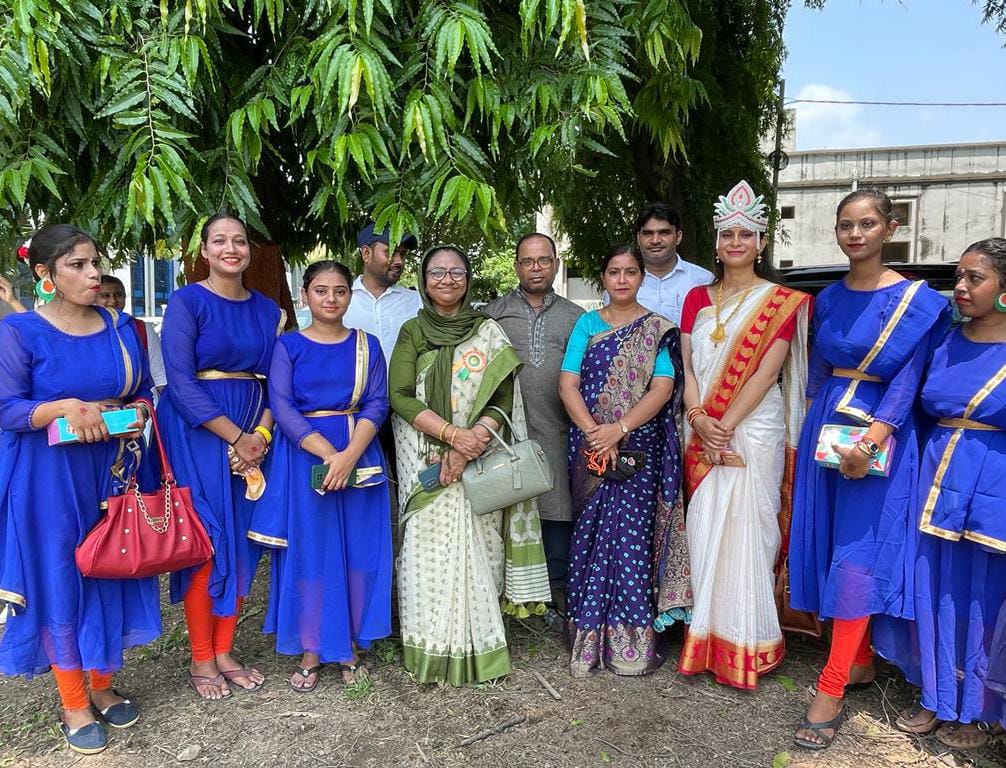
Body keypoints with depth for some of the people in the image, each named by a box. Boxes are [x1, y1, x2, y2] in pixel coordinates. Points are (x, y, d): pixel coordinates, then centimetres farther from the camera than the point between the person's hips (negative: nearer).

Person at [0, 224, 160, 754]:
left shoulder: (120, 327, 5)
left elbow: (143, 390, 11)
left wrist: (136, 412, -10)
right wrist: (67, 407, -25)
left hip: (113, 469, 4)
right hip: (49, 477, -4)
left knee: (112, 573, 11)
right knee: (59, 581, 6)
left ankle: (102, 686, 31)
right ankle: (74, 704, 23)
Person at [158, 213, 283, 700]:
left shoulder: (266, 309, 10)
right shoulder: (187, 302, -5)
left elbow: (274, 381, 9)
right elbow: (180, 381, -13)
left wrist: (262, 434, -7)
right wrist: (236, 437, -16)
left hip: (252, 437, 5)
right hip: (198, 435, -5)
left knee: (241, 542, 8)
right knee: (204, 544, -2)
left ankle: (224, 652, 22)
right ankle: (201, 660, 15)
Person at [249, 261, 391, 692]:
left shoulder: (367, 345, 6)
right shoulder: (289, 345, 2)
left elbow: (377, 404, -1)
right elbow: (281, 406, -8)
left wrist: (350, 456, -17)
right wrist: (328, 453, -18)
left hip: (359, 458, 1)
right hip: (304, 457, -1)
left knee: (358, 551, 6)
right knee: (307, 552, 4)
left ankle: (350, 646, 23)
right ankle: (311, 651, 20)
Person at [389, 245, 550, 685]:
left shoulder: (489, 332, 7)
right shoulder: (412, 331, 7)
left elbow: (504, 398, -1)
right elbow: (399, 395, -4)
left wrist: (470, 444, -15)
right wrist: (452, 433, -16)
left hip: (480, 464, 0)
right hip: (427, 464, 0)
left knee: (476, 551, -1)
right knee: (429, 552, -3)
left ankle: (478, 652, 14)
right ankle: (433, 655, 10)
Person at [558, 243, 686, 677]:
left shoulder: (658, 328, 5)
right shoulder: (587, 325, 9)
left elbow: (663, 388, -6)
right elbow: (567, 384, 0)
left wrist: (620, 429, -17)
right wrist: (593, 433, -13)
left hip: (638, 448, -1)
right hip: (591, 449, 1)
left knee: (631, 535, -2)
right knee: (591, 534, 4)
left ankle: (631, 640, 12)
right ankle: (589, 635, 17)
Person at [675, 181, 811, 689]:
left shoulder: (781, 301, 1)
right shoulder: (697, 298, 12)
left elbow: (766, 371, -9)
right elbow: (687, 366, 6)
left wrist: (726, 424, -14)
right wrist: (700, 419, -9)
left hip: (753, 431, -4)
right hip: (702, 433, 4)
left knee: (746, 529, -2)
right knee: (705, 528, 6)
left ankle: (746, 647, 12)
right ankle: (706, 640, 19)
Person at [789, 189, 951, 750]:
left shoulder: (916, 300, -6)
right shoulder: (829, 299, 10)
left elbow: (907, 379, -14)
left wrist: (871, 441, -24)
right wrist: (820, 425, 7)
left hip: (878, 436, -6)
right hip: (826, 429, 6)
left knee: (860, 554, -6)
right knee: (830, 545, 9)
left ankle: (831, 690, 0)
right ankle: (862, 662, 27)